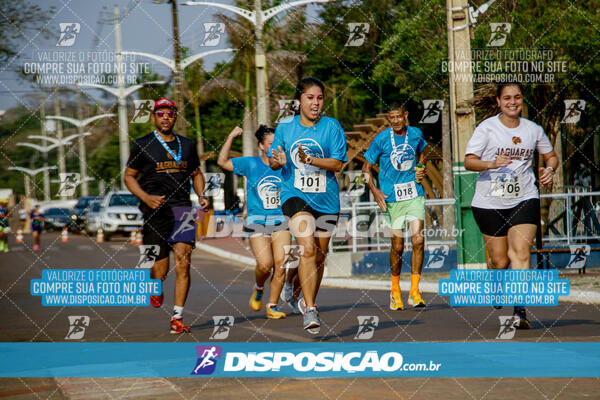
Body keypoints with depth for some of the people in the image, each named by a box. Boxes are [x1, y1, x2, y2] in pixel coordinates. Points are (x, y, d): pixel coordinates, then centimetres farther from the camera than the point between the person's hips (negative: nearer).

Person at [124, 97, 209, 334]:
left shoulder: (187, 145, 15)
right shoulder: (142, 145, 5)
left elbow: (196, 174, 26)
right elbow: (129, 176, 7)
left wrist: (202, 196, 8)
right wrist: (146, 197, -9)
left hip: (182, 209, 2)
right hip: (155, 210, -2)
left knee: (183, 264, -12)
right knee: (160, 269, -2)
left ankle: (177, 318, -8)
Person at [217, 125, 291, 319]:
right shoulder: (250, 164, 4)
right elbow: (222, 162, 1)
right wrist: (231, 137, -4)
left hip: (281, 222, 2)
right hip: (257, 221, -2)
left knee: (280, 265, -9)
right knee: (265, 265, -17)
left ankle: (272, 306, 2)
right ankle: (258, 288, 17)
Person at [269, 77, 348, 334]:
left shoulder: (332, 127, -3)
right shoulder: (285, 126, 2)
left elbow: (338, 164, -9)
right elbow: (273, 163, 11)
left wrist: (309, 159, -22)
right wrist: (278, 161, -13)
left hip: (326, 199, 1)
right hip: (295, 195, -1)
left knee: (320, 255, 12)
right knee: (307, 249, -20)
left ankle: (308, 301, 35)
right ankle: (310, 310, -19)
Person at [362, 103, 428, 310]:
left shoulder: (416, 134, 4)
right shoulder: (381, 139, -5)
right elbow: (366, 167, 2)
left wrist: (421, 170, 7)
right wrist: (375, 191, -10)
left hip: (415, 195, 2)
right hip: (391, 198, -2)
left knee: (418, 240, -11)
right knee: (397, 246, 1)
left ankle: (414, 291, -3)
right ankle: (395, 290, 22)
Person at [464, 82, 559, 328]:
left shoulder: (533, 130, 8)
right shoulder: (487, 128, -2)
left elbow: (551, 155, 24)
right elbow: (468, 161, -8)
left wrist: (549, 169, 1)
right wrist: (491, 164, -26)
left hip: (525, 200, 1)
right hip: (490, 203, -1)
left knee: (520, 252, -15)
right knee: (499, 260, 2)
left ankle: (520, 311, -16)